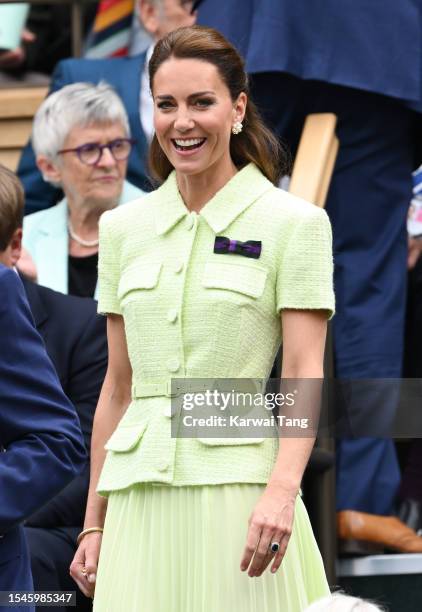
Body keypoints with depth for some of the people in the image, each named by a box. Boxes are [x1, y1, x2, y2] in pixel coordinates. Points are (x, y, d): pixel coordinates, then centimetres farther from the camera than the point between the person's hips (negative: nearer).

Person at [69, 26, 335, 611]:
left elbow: (304, 375, -7)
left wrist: (282, 489, -22)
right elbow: (118, 384, 16)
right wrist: (94, 522, 13)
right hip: (140, 497, 4)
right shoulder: (123, 227, 13)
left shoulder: (294, 222, 0)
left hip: (239, 484, -4)